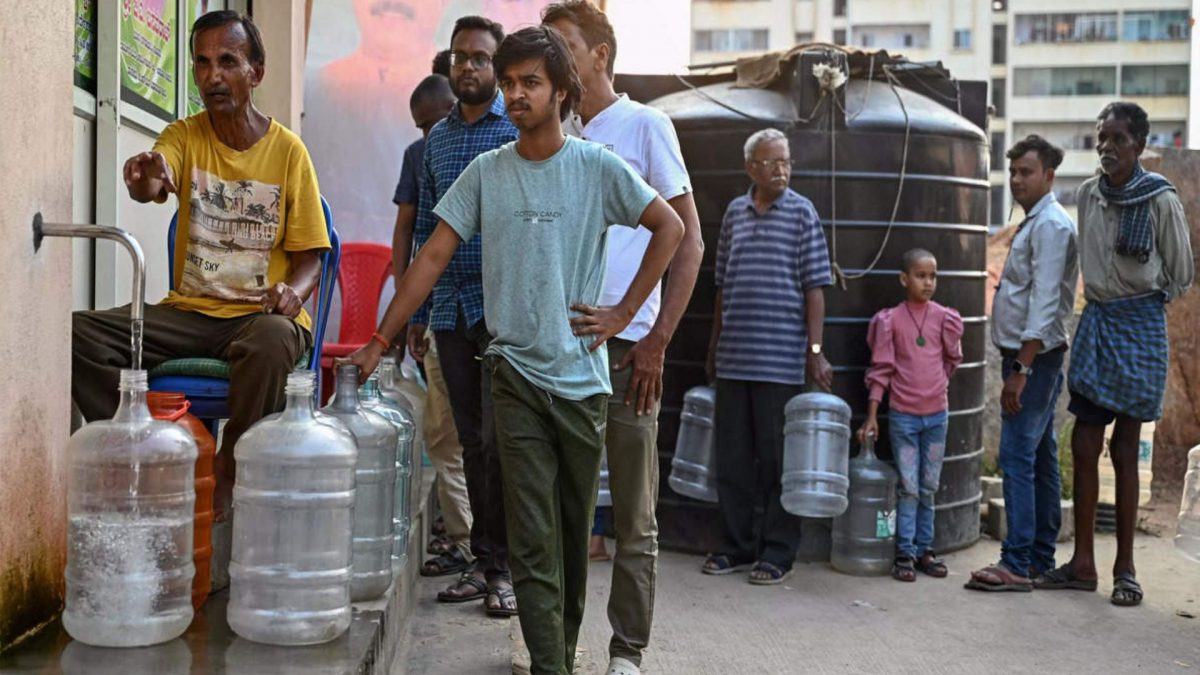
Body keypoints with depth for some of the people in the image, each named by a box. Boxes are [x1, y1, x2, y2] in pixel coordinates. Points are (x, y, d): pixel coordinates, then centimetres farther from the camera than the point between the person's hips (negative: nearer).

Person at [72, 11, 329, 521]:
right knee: (79, 334, -20)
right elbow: (152, 182, -21)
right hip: (190, 309, 3)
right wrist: (145, 180, -46)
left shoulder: (287, 151, 0)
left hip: (260, 313, -3)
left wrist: (294, 292, -20)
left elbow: (309, 257, 3)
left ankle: (228, 479, -20)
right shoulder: (183, 136, 4)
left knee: (272, 343, -39)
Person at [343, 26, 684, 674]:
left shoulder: (598, 167, -1)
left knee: (574, 530, 13)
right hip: (516, 372, 0)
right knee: (532, 538, -4)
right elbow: (432, 257, 3)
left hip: (583, 374, 0)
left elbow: (669, 228, 4)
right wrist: (379, 341, -2)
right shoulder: (485, 172, 4)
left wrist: (624, 313, -1)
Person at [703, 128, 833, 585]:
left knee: (778, 456, 1)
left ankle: (778, 552, 12)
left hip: (781, 358, -5)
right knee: (732, 455, 10)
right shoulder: (735, 212, 11)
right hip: (734, 356, 5)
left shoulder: (801, 212, -1)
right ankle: (737, 544, 22)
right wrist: (715, 345, 17)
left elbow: (815, 286, -4)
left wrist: (815, 349, -11)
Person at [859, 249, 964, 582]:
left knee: (929, 488, 10)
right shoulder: (891, 320, -6)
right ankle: (905, 552, 7)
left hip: (937, 414, 3)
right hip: (903, 415, -3)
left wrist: (934, 385, 11)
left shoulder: (944, 318, 0)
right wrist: (871, 417, -6)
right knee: (908, 488, 0)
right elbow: (880, 370, -4)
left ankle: (924, 549, 19)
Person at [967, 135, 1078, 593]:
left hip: (1034, 357, -10)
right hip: (1026, 357, 10)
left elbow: (1044, 303, -20)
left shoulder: (1050, 224, -13)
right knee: (1040, 461, 12)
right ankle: (1041, 560, 18)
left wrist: (1021, 369, -23)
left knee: (1018, 459, -11)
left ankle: (1017, 565, -9)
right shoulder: (1034, 223, 18)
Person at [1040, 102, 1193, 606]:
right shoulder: (1088, 194, 5)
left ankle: (1125, 568, 10)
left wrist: (1146, 300, 7)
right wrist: (1102, 303, 14)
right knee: (1084, 446, 4)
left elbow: (1181, 274, 0)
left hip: (1139, 324, -5)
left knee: (1124, 448, -1)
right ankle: (1083, 563, 12)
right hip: (1095, 319, 5)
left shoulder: (1161, 200, -9)